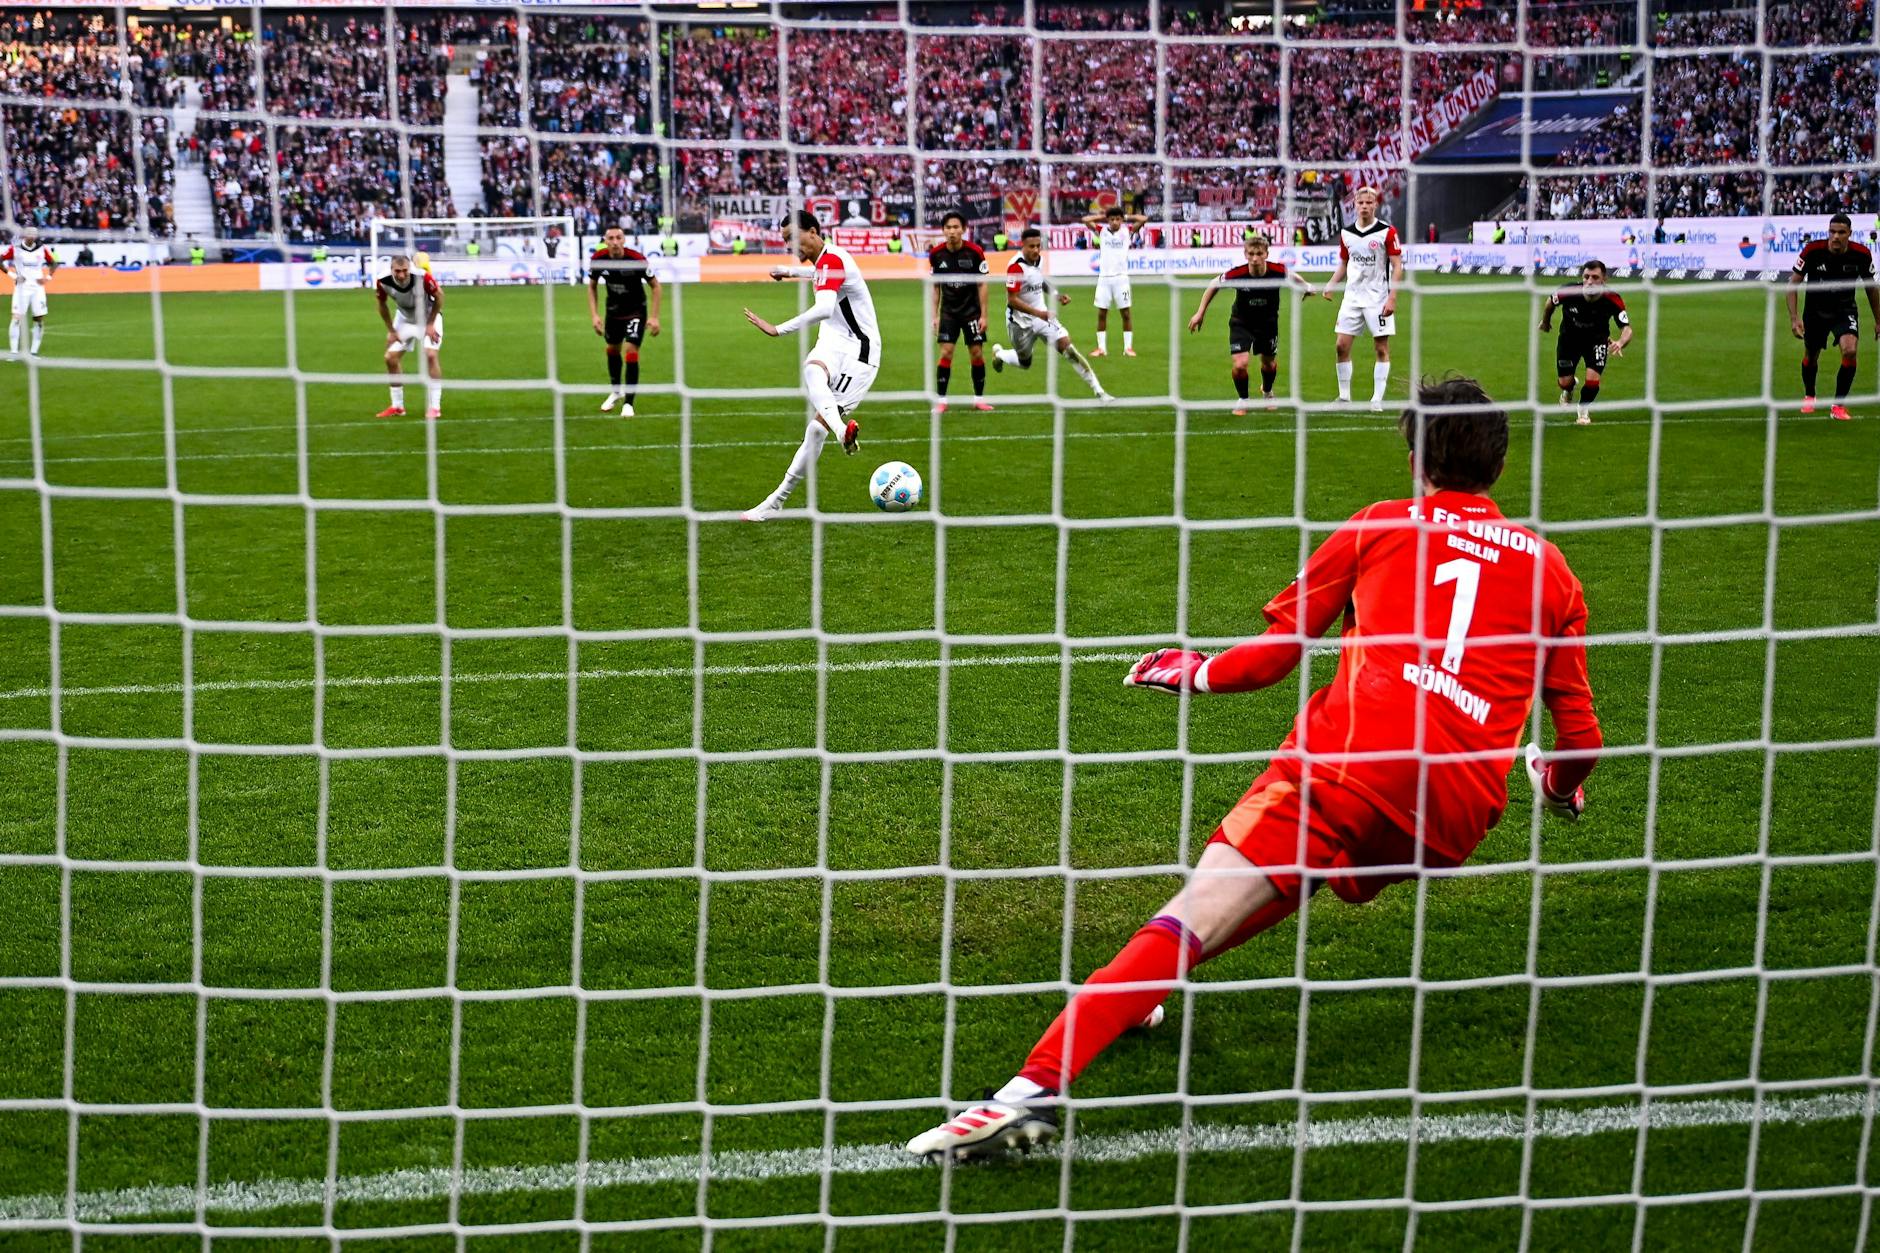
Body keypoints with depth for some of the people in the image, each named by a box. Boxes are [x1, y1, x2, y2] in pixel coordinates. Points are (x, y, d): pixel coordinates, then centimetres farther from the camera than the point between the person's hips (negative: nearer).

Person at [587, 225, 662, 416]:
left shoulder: (637, 259, -26)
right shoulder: (598, 259, -17)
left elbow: (655, 286, -13)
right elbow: (592, 286, 1)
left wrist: (654, 317, -17)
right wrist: (594, 315, -7)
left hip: (636, 311, -4)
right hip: (613, 310, 4)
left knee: (631, 351, -15)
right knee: (612, 350, 17)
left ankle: (628, 403, -6)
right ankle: (615, 391, 42)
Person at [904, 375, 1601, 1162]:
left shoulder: (1379, 526, 17)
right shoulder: (1549, 567, 23)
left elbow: (1272, 655, 14)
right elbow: (1580, 739, 23)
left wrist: (1191, 672, 32)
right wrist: (1560, 784, 45)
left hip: (1353, 759, -4)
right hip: (1461, 816, 4)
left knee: (1190, 919, -14)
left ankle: (1037, 1084, -31)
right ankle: (1145, 995, 30)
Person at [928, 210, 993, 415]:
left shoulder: (975, 251, -11)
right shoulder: (936, 254, -5)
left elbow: (983, 284, -6)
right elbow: (935, 287, 5)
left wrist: (983, 315, -9)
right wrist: (935, 316, 2)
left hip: (972, 309, -1)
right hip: (948, 311, 1)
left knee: (977, 353, 0)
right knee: (945, 353, -8)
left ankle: (978, 398, 13)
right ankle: (941, 400, -2)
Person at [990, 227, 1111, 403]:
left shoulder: (1040, 259, -2)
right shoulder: (1016, 267, -25)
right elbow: (1012, 300, -26)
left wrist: (1057, 295, 3)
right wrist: (1037, 313, -33)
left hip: (1042, 314, 5)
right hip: (1021, 321, -5)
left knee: (1066, 344, -14)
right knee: (1025, 363, 12)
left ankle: (1098, 391, -16)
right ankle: (999, 353, 49)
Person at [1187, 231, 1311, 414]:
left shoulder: (1278, 271, -26)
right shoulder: (1236, 274, -29)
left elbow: (1293, 277, 1)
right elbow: (1214, 285, -8)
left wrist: (1306, 287, -12)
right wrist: (1200, 313, -5)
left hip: (1268, 322, 2)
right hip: (1241, 322, -2)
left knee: (1269, 364, 18)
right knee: (1240, 364, -17)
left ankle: (1267, 391, 52)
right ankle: (1242, 400, 12)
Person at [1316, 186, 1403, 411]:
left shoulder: (1387, 231, -7)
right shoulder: (1345, 233, 7)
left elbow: (1397, 266, -7)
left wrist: (1392, 297, -16)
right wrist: (1330, 285, 1)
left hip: (1378, 298, -4)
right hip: (1352, 297, 4)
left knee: (1382, 348, -2)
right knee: (1342, 346, 0)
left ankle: (1377, 399, 3)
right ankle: (1344, 397, 10)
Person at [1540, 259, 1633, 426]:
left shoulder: (1612, 299, -30)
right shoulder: (1568, 291, -30)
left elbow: (1627, 329, -29)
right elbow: (1550, 302, -6)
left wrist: (1620, 343, -52)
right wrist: (1545, 322, 13)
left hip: (1597, 339, -1)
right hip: (1569, 337, 1)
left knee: (1593, 379, -15)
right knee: (1565, 382, 3)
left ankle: (1584, 410, 21)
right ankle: (1567, 392, 46)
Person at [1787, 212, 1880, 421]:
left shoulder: (1861, 254, -15)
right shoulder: (1812, 250, -21)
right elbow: (1793, 283, -11)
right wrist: (1794, 317, -20)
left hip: (1845, 310, 0)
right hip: (1815, 310, 0)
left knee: (1850, 350, -24)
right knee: (1810, 356, 14)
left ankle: (1839, 405, -8)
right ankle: (1809, 396, 47)